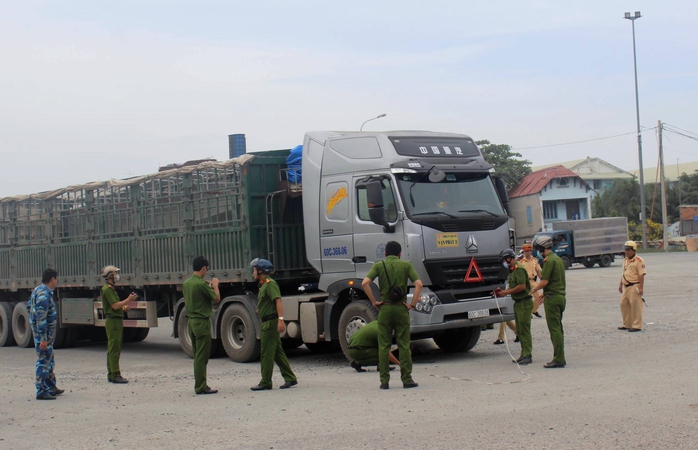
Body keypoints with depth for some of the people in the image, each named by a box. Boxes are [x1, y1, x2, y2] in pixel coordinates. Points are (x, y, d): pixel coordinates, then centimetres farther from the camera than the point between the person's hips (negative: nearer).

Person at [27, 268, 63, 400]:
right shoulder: (44, 294, -21)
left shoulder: (38, 290, 10)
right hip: (44, 332, -10)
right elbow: (41, 318, -25)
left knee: (49, 361, 18)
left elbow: (29, 307, 22)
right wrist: (43, 339, -26)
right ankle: (41, 391, -2)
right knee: (43, 361, -6)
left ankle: (51, 387, 28)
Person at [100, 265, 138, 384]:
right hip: (113, 321, -11)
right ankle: (115, 375, -11)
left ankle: (111, 374, 16)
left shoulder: (111, 288, 19)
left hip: (116, 320, 11)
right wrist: (128, 299, -16)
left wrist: (123, 307, 10)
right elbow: (115, 306, -20)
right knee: (114, 350, -10)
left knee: (113, 349, 12)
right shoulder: (107, 289, -13)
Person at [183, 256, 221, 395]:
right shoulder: (201, 284, -18)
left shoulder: (186, 283, 8)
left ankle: (199, 385, 19)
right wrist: (215, 285, 6)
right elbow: (217, 298, -12)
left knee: (197, 355, 15)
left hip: (191, 321, 9)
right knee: (202, 356, -4)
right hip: (202, 322, -9)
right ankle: (201, 387, -2)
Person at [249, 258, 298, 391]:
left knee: (266, 354, -6)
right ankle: (290, 378, 11)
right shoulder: (263, 285, 19)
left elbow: (278, 301, -24)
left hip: (271, 322, -10)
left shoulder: (270, 284, -13)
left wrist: (280, 319, -32)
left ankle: (265, 383, -1)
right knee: (278, 352, 10)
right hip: (267, 322, 10)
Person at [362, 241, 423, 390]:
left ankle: (384, 381, 4)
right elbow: (418, 284, -9)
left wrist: (374, 302, -3)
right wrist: (412, 304, -3)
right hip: (401, 308, 0)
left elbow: (365, 283, -10)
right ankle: (407, 379, 4)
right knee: (404, 345, 4)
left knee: (383, 346, 4)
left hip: (385, 308, 0)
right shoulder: (406, 265, 3)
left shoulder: (379, 265, 3)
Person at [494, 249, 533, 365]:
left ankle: (528, 356, -7)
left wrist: (507, 292, -16)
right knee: (520, 330, 12)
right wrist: (503, 291, 9)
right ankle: (524, 355, 18)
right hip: (518, 303, 10)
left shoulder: (519, 269, -15)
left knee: (524, 330, -9)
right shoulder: (513, 270, 16)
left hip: (524, 303, -10)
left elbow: (522, 286, -23)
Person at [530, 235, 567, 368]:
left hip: (552, 298, -9)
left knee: (554, 329, -7)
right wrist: (545, 295, 25)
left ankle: (558, 359, -6)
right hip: (561, 296, 9)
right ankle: (560, 358, 16)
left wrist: (534, 289, 0)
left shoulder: (549, 260, -15)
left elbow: (544, 281, -18)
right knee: (558, 328, 13)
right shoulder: (558, 259, 15)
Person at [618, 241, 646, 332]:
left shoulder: (639, 261, -11)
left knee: (635, 306, -6)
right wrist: (620, 284, 21)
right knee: (623, 304, 12)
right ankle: (627, 324, 22)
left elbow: (641, 275, -16)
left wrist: (641, 288, -21)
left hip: (635, 286, -9)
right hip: (626, 287, 9)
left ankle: (637, 326, -1)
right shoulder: (626, 260, 15)